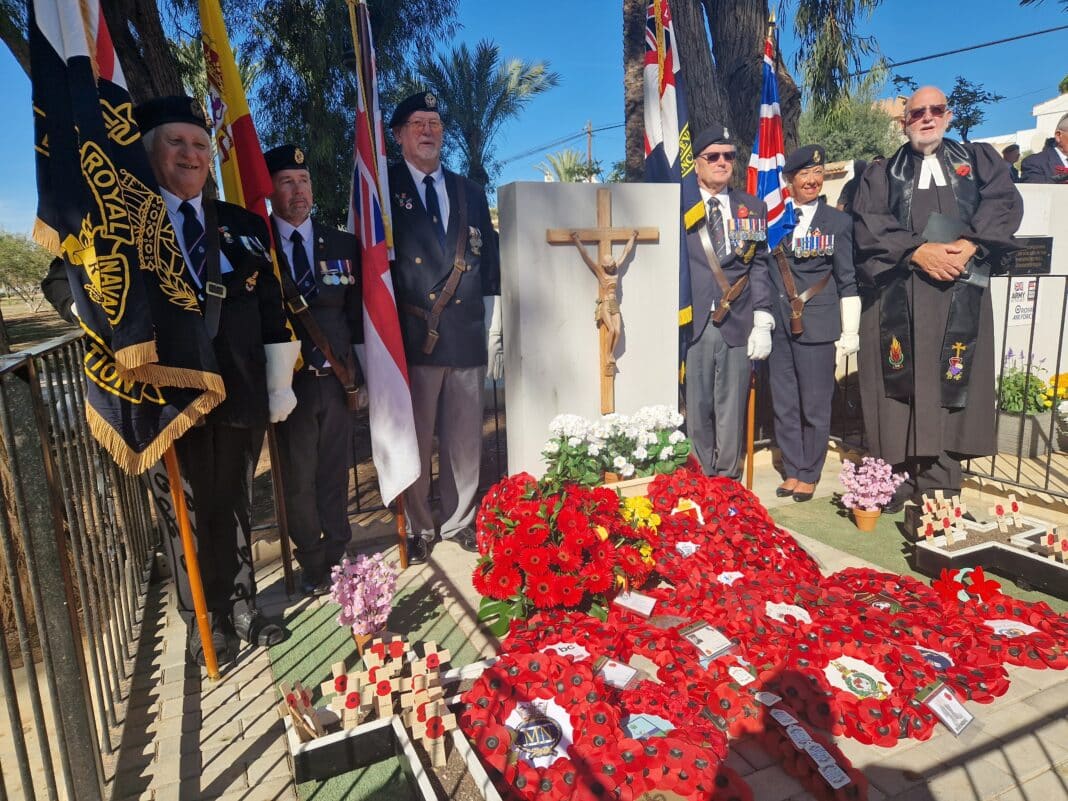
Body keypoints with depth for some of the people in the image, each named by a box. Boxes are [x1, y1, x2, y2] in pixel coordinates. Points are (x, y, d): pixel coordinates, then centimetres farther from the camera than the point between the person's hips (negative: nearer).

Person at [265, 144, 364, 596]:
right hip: (288, 380, -2)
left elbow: (356, 311, 9)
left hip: (337, 378, 2)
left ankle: (338, 558, 27)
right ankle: (312, 566, 24)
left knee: (335, 476, 11)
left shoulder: (343, 245, 9)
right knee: (298, 480, 7)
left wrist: (358, 371, 2)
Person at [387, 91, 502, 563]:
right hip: (413, 337, -3)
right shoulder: (383, 189, 6)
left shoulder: (470, 192, 17)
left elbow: (489, 267, 15)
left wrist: (494, 334, 9)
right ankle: (418, 528, 19)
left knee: (465, 440, 8)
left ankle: (459, 521, 25)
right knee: (414, 440, 2)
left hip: (466, 335, 3)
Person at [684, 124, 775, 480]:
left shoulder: (753, 208, 14)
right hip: (691, 324, -2)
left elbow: (760, 266, 9)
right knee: (696, 409, 3)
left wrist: (763, 321, 1)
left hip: (738, 325, 2)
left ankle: (728, 484, 20)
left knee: (731, 412, 7)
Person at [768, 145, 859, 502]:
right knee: (784, 404, 8)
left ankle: (809, 475, 18)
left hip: (818, 324, -2)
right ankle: (792, 470, 23)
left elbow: (847, 281, 3)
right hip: (779, 323, 3)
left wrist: (850, 332, -2)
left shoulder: (838, 221, 3)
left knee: (815, 405, 3)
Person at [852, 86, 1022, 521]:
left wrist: (970, 245, -14)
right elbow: (868, 224, 0)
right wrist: (918, 251, -14)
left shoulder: (979, 159, 20)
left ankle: (939, 485, -1)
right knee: (900, 382, -5)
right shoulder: (882, 174, 17)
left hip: (959, 289, 1)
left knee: (950, 383, -4)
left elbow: (1004, 203, 4)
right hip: (897, 292, 0)